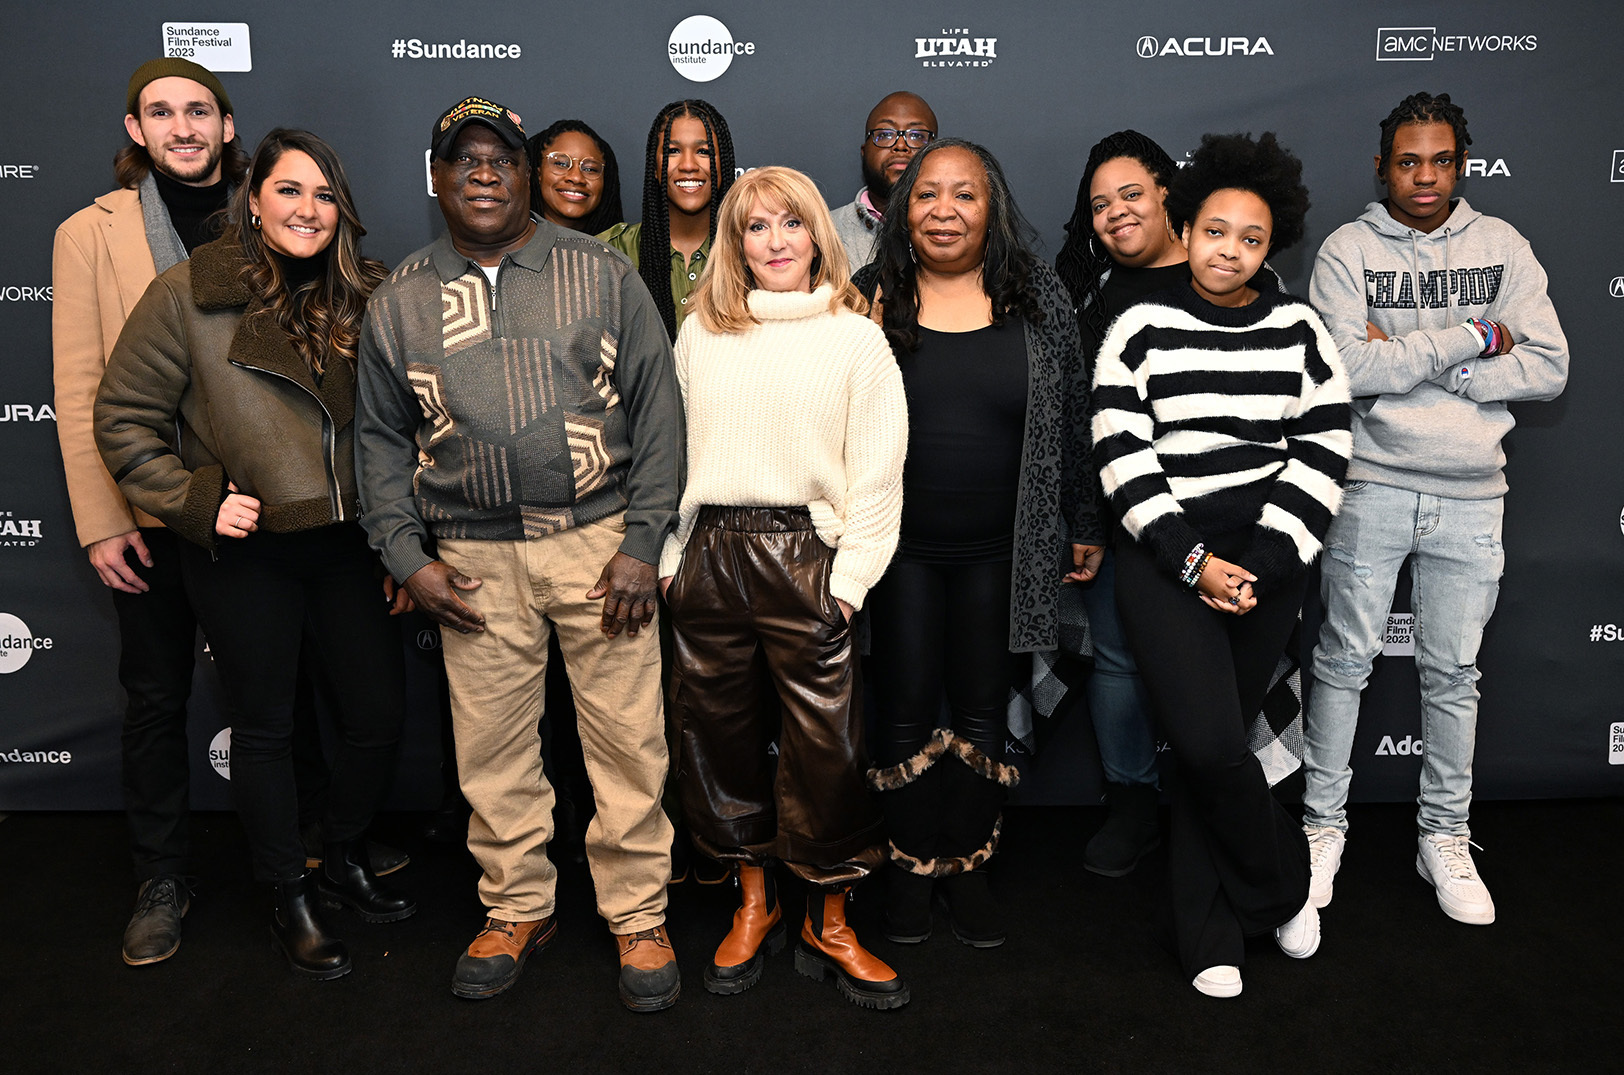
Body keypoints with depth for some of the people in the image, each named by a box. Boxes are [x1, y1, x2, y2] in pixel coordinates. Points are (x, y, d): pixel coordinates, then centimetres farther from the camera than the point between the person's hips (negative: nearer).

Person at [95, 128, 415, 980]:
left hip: (344, 545, 4)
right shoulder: (190, 295, -7)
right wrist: (194, 502, -10)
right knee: (266, 729, 10)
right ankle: (291, 902, 29)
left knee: (380, 715, 7)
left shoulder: (363, 299, 4)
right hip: (243, 555, -3)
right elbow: (124, 421, -3)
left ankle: (344, 862, 34)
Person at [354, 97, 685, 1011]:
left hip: (599, 545, -2)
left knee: (628, 739, 2)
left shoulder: (602, 275, 3)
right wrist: (409, 558, 3)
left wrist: (643, 542, -7)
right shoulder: (399, 302, 10)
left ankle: (639, 918, 20)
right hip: (475, 564, 2)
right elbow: (382, 439, 14)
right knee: (493, 748, 10)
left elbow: (658, 410, 0)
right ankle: (518, 909, 30)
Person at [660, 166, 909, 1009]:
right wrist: (670, 552, 5)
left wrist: (850, 577, -8)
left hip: (805, 555, -3)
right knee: (720, 731, 10)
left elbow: (877, 470, -1)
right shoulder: (699, 332, 12)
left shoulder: (856, 337, 3)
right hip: (709, 553, 3)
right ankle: (754, 902, 28)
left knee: (825, 747, -1)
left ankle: (828, 926, 17)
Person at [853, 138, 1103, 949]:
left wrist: (1080, 528, 8)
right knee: (906, 712, 8)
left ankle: (968, 865, 28)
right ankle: (912, 864, 26)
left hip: (1000, 550, 1)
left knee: (982, 713, 11)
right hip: (899, 547, -1)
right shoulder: (870, 299, -1)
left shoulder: (1039, 300, 1)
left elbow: (1071, 422, 7)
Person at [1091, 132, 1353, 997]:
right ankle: (1283, 886, 12)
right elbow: (1122, 461, -3)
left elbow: (1322, 459, 4)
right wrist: (1192, 560, -11)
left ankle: (1208, 932, 21)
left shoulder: (1300, 333, 9)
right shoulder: (1140, 332, 4)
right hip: (1164, 559, -2)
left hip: (1265, 561, 2)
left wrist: (1259, 564, -8)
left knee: (1211, 741, 3)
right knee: (1208, 741, -15)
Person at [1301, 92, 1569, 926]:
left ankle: (1445, 838, 25)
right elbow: (1348, 368, -17)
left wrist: (1410, 359, -11)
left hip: (1470, 495, 3)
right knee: (1345, 661, 5)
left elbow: (1548, 368, -3)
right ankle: (1323, 825, 20)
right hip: (1372, 488, -2)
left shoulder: (1502, 247, 7)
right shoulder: (1347, 250, -1)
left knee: (1453, 672, 10)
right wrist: (1472, 338, -12)